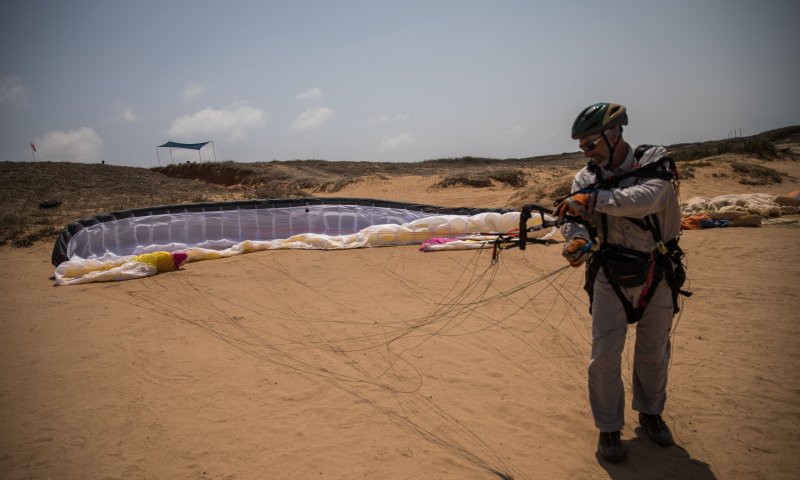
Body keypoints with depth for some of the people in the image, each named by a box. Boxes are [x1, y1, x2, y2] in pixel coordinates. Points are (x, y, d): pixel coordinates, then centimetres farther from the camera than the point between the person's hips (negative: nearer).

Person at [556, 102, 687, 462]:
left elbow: (647, 198, -32)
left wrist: (593, 199, -40)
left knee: (654, 353, 16)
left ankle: (650, 412, 39)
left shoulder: (655, 162, -12)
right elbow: (573, 218, -14)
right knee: (604, 357, -2)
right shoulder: (587, 177, -4)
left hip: (657, 276, -1)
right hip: (610, 278, 1)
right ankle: (609, 428, 16)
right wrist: (578, 239, -36)